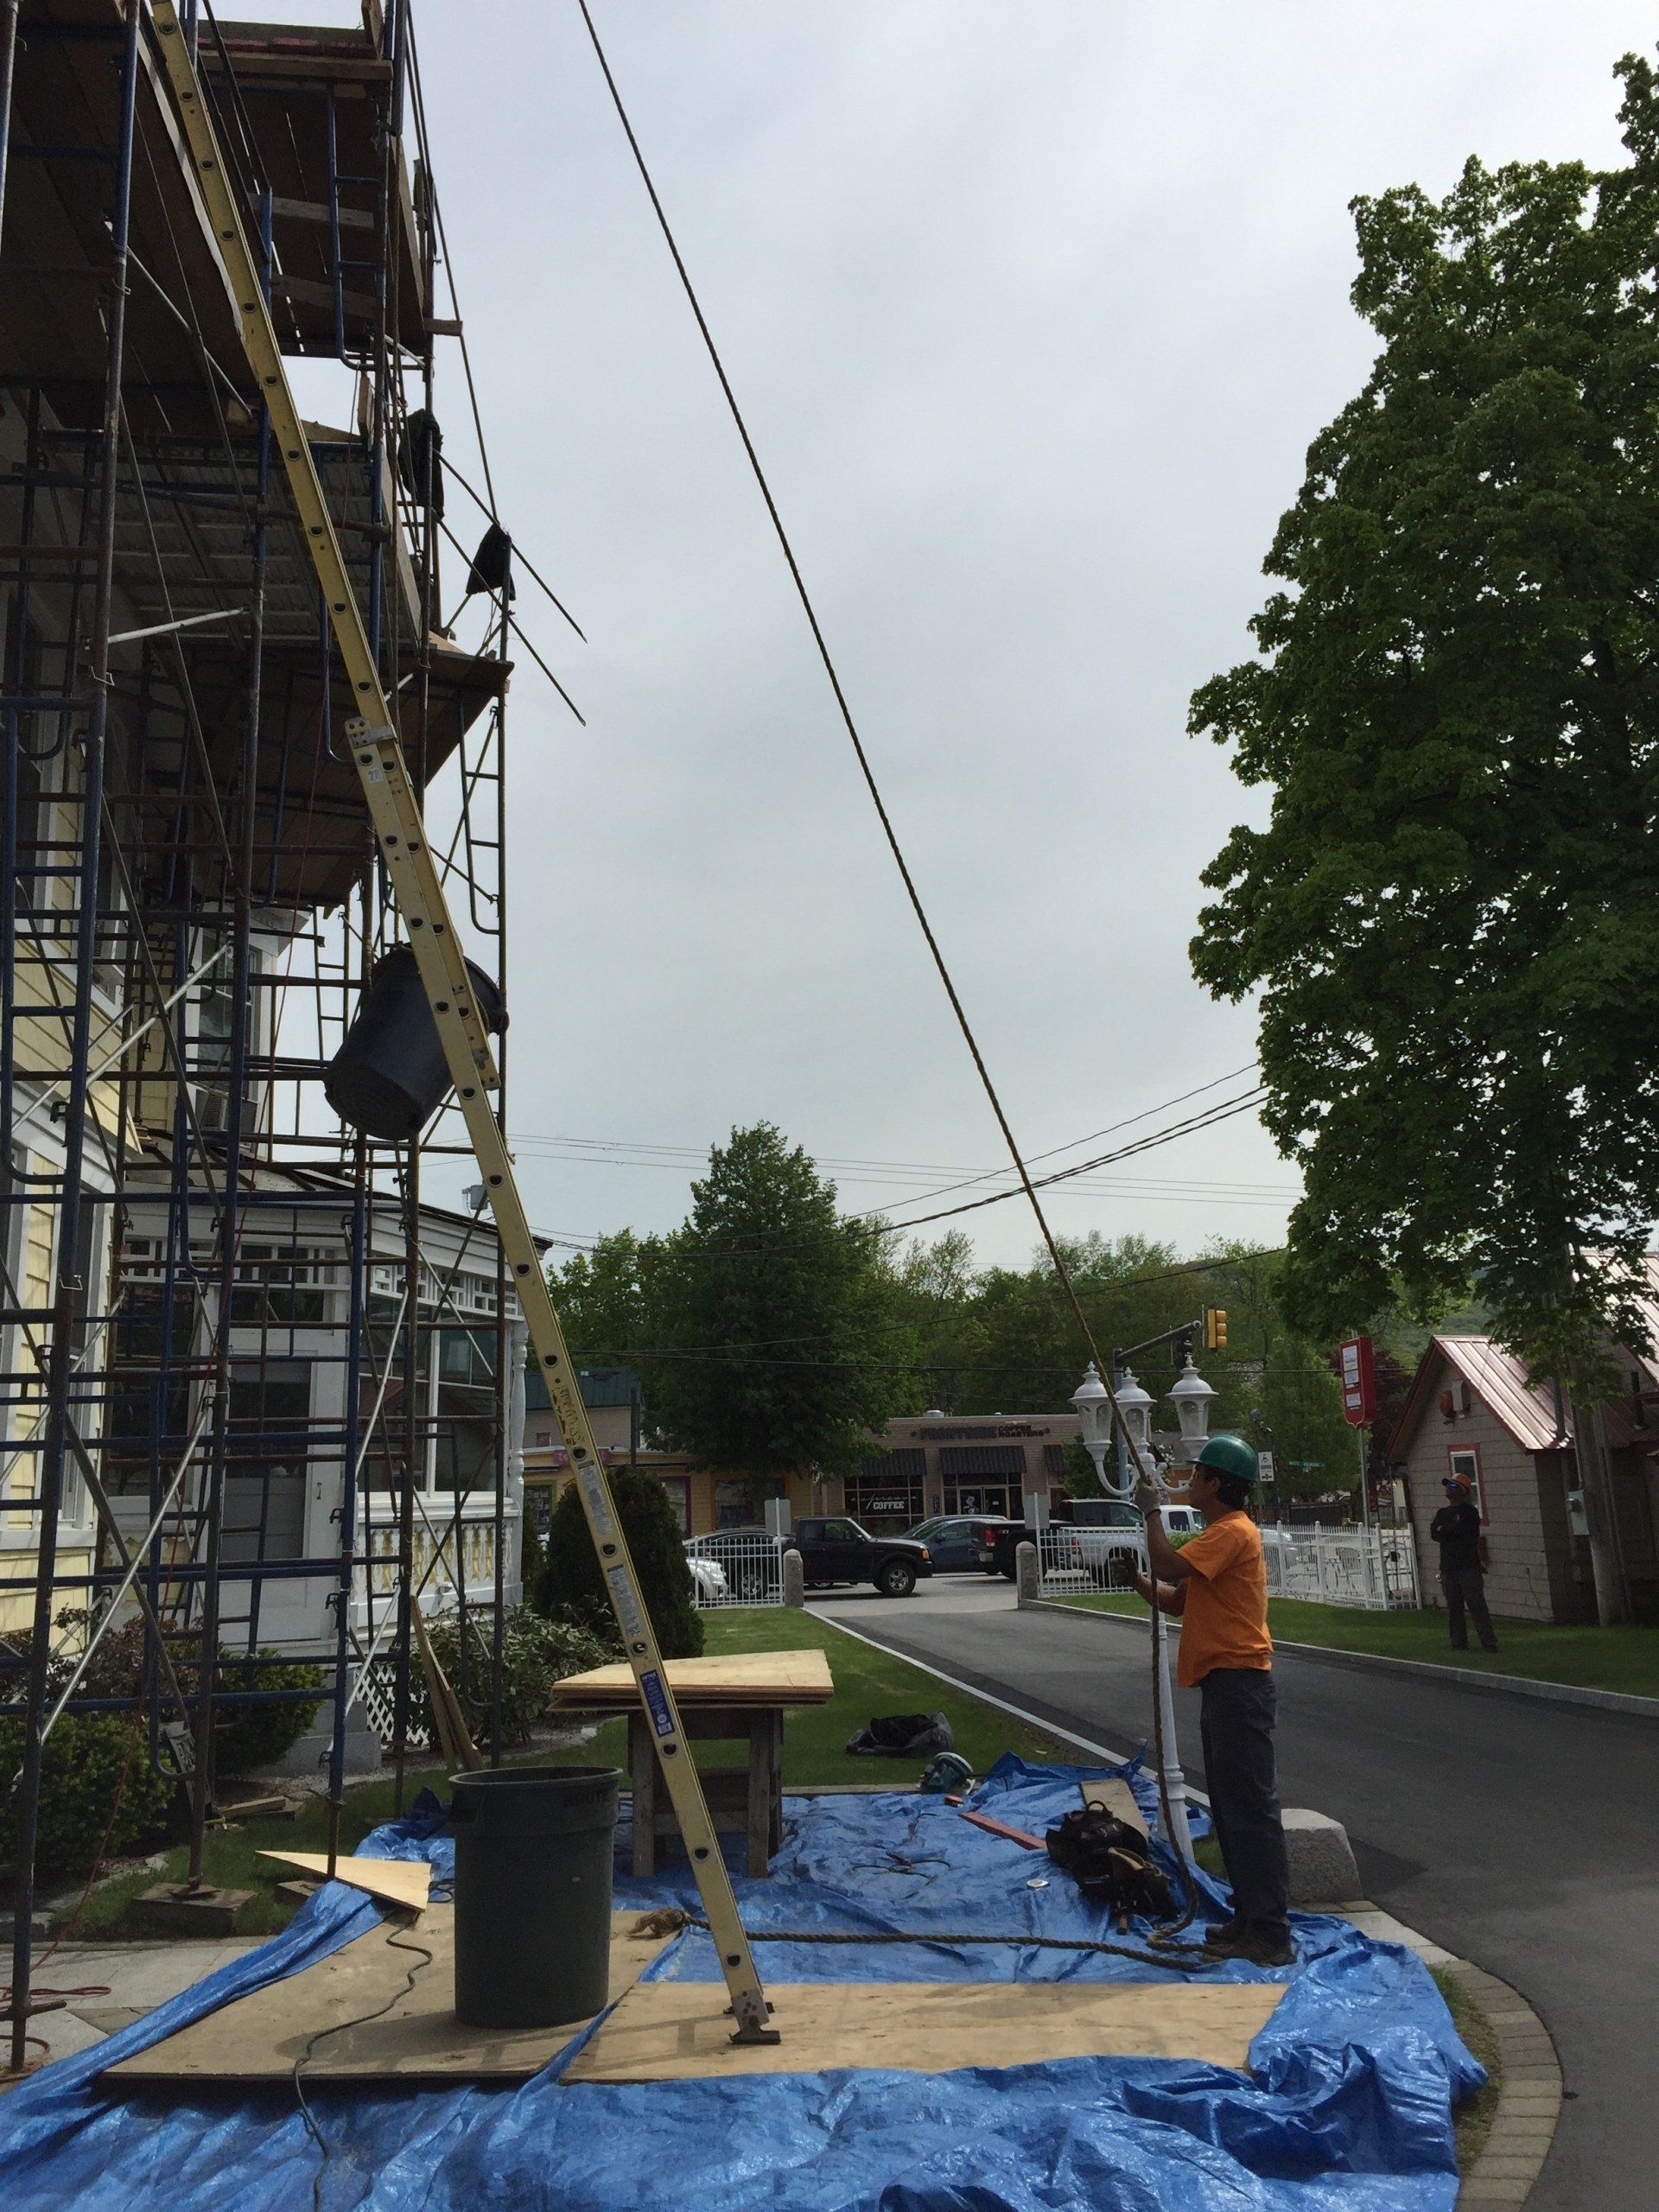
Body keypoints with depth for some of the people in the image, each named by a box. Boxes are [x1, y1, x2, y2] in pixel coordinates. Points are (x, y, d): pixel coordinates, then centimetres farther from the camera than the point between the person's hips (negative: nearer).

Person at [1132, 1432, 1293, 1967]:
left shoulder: (1232, 1531, -14)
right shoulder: (1218, 1533, 20)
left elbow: (1168, 1567, -25)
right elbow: (1177, 1600, 19)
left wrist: (1153, 1511, -13)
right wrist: (1136, 1579, 2)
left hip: (1239, 1680, -11)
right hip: (1222, 1681, 11)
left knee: (1251, 1804, -8)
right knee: (1229, 1805, 16)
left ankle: (1270, 1934, -5)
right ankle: (1249, 1918, 25)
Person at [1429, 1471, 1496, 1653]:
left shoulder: (1469, 1511, -2)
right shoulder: (1442, 1513, 18)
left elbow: (1460, 1530, -15)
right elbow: (1434, 1534, 5)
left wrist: (1443, 1532, -1)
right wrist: (1451, 1534, -10)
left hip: (1469, 1566, -6)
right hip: (1449, 1567, 6)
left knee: (1476, 1604, -7)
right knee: (1453, 1608, 6)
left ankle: (1489, 1642, -4)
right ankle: (1459, 1643, 11)